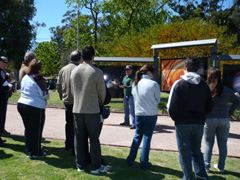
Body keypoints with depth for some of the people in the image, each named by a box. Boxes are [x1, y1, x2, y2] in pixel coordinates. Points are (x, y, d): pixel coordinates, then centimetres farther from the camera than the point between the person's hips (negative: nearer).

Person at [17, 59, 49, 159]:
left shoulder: (25, 78, 9)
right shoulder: (38, 78, -15)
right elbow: (45, 94, -14)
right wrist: (47, 96, 6)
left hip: (22, 104, 8)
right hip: (35, 107, -8)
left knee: (28, 129, 18)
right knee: (37, 130, 4)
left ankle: (29, 150, 30)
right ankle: (35, 153, 11)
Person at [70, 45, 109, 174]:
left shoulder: (74, 71, 3)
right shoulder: (97, 72, -12)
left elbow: (73, 90, 11)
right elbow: (102, 92, -2)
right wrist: (101, 103, 19)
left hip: (77, 109, 5)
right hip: (92, 110, -4)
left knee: (79, 139, 12)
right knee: (94, 139, 5)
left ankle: (80, 165, 22)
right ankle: (96, 167, 13)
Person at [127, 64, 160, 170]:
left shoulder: (135, 84, 1)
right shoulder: (153, 84, -13)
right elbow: (157, 100, -2)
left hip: (138, 114, 4)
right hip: (151, 115, -4)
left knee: (137, 137, 18)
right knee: (147, 138, 6)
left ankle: (130, 160, 24)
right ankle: (144, 163, 12)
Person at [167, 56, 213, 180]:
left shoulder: (179, 84, -11)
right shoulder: (204, 85, 2)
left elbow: (171, 107, -13)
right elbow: (209, 107, 5)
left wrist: (175, 118, 4)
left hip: (183, 124, -4)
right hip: (199, 124, 5)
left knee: (185, 154, 8)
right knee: (197, 151, 20)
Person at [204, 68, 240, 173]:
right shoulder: (227, 90, 3)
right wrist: (229, 113, 12)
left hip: (209, 120, -2)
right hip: (224, 120, 2)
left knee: (208, 143, 9)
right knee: (223, 144, 12)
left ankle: (206, 166, 12)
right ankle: (221, 166, 21)